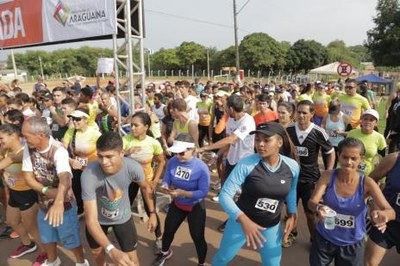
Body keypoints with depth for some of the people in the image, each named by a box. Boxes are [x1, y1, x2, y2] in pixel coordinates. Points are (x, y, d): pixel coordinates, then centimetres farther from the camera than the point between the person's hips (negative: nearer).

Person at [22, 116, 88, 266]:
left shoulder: (58, 151, -31)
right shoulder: (28, 147, -12)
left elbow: (64, 177, -49)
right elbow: (27, 176, -8)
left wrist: (58, 202, -67)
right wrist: (46, 190, -26)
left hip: (64, 203, -6)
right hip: (43, 202, 6)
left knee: (70, 239, 11)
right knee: (46, 237, 26)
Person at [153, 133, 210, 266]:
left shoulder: (201, 168, -30)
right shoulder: (173, 161, -18)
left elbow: (203, 192, -28)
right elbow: (166, 180, -8)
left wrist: (182, 193, -37)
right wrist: (165, 187, -32)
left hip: (195, 207, -4)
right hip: (177, 204, 5)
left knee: (198, 237, 7)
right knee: (168, 230, 22)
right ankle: (165, 253, 56)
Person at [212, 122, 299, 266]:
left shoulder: (292, 166, -12)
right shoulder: (246, 164, -26)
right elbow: (225, 195, -26)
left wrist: (292, 214, 2)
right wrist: (243, 220, -39)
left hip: (272, 226, 3)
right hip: (241, 221, -2)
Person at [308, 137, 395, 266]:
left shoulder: (367, 183, -17)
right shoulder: (328, 176, -16)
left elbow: (391, 212, -21)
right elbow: (312, 202, -22)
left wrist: (382, 214, -45)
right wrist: (319, 207, -45)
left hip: (353, 244, 0)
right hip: (324, 239, 0)